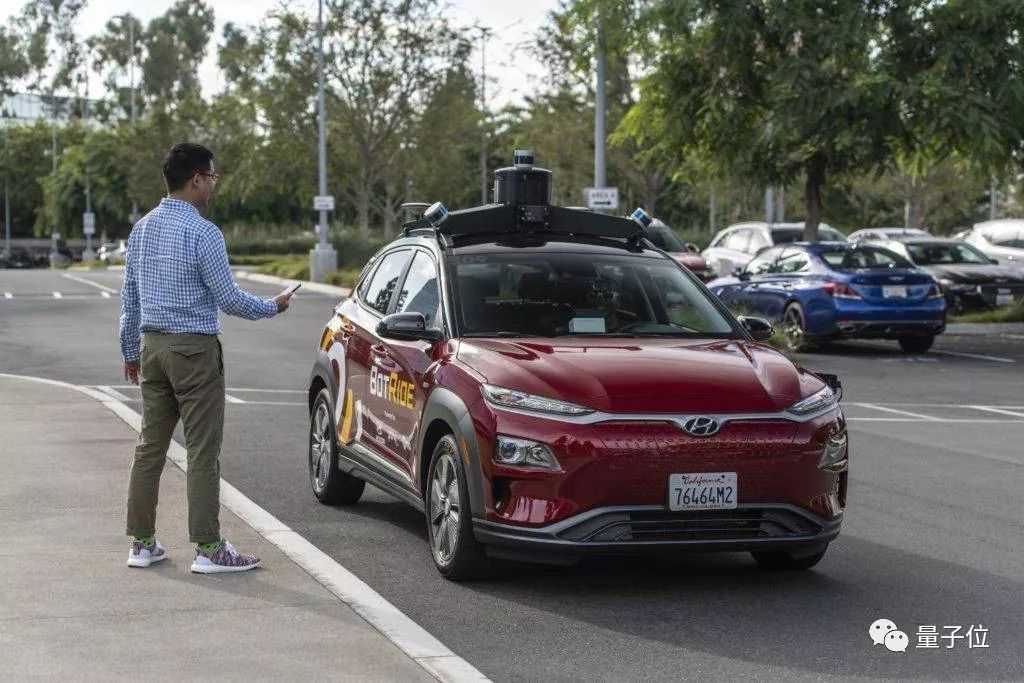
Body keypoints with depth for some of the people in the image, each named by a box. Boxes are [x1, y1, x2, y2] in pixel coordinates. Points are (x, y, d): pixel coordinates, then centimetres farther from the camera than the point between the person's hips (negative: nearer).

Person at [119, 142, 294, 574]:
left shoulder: (142, 229, 9)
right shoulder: (202, 232, -15)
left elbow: (129, 297, 14)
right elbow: (228, 298, -12)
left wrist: (131, 351, 22)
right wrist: (273, 307, 4)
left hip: (152, 346, 8)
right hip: (195, 349, -7)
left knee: (150, 446, 11)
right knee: (202, 450, -4)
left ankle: (142, 542, 14)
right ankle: (208, 549, -2)